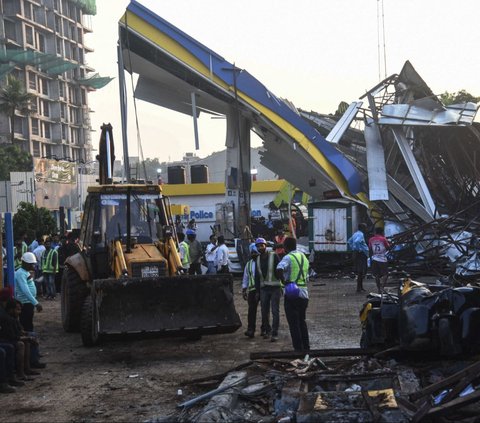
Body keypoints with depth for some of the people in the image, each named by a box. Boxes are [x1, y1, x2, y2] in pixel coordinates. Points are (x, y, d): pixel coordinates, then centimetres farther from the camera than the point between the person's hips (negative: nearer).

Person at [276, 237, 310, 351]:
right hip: (304, 293, 7)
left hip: (292, 294, -7)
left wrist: (284, 281, -18)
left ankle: (298, 349, -1)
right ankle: (306, 347, 21)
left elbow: (279, 269, -29)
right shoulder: (303, 257, 14)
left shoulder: (288, 257, -9)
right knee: (302, 321, 18)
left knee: (294, 323, -1)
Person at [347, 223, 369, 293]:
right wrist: (359, 249, -22)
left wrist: (353, 249, 19)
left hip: (356, 254, 10)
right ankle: (359, 288, -7)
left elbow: (349, 242, 25)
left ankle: (360, 287, 20)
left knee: (359, 272, 15)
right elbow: (356, 242, -32)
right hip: (361, 254, -10)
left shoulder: (355, 234, 16)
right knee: (361, 272, -7)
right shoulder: (360, 234, -14)